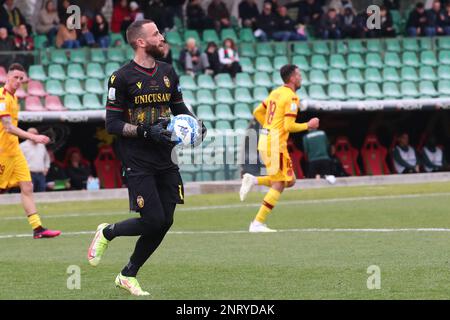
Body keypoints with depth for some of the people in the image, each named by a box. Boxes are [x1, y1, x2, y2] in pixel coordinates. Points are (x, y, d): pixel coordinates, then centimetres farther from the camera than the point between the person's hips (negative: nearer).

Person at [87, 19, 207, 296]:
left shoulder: (168, 72, 10)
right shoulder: (122, 77, -9)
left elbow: (179, 107, 23)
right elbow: (112, 124, -9)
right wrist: (146, 131, -22)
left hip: (165, 160, 6)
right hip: (137, 162, -6)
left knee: (165, 222, 2)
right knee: (153, 220, -13)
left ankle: (128, 275, 18)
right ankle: (106, 233, 16)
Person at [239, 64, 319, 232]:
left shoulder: (276, 93, 14)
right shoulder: (292, 97, -12)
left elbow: (257, 112, 20)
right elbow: (289, 126, -18)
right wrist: (308, 125, -4)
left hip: (265, 140, 9)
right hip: (276, 143, -9)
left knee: (289, 181, 15)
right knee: (279, 185, -3)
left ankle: (253, 180, 4)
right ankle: (258, 223, -6)